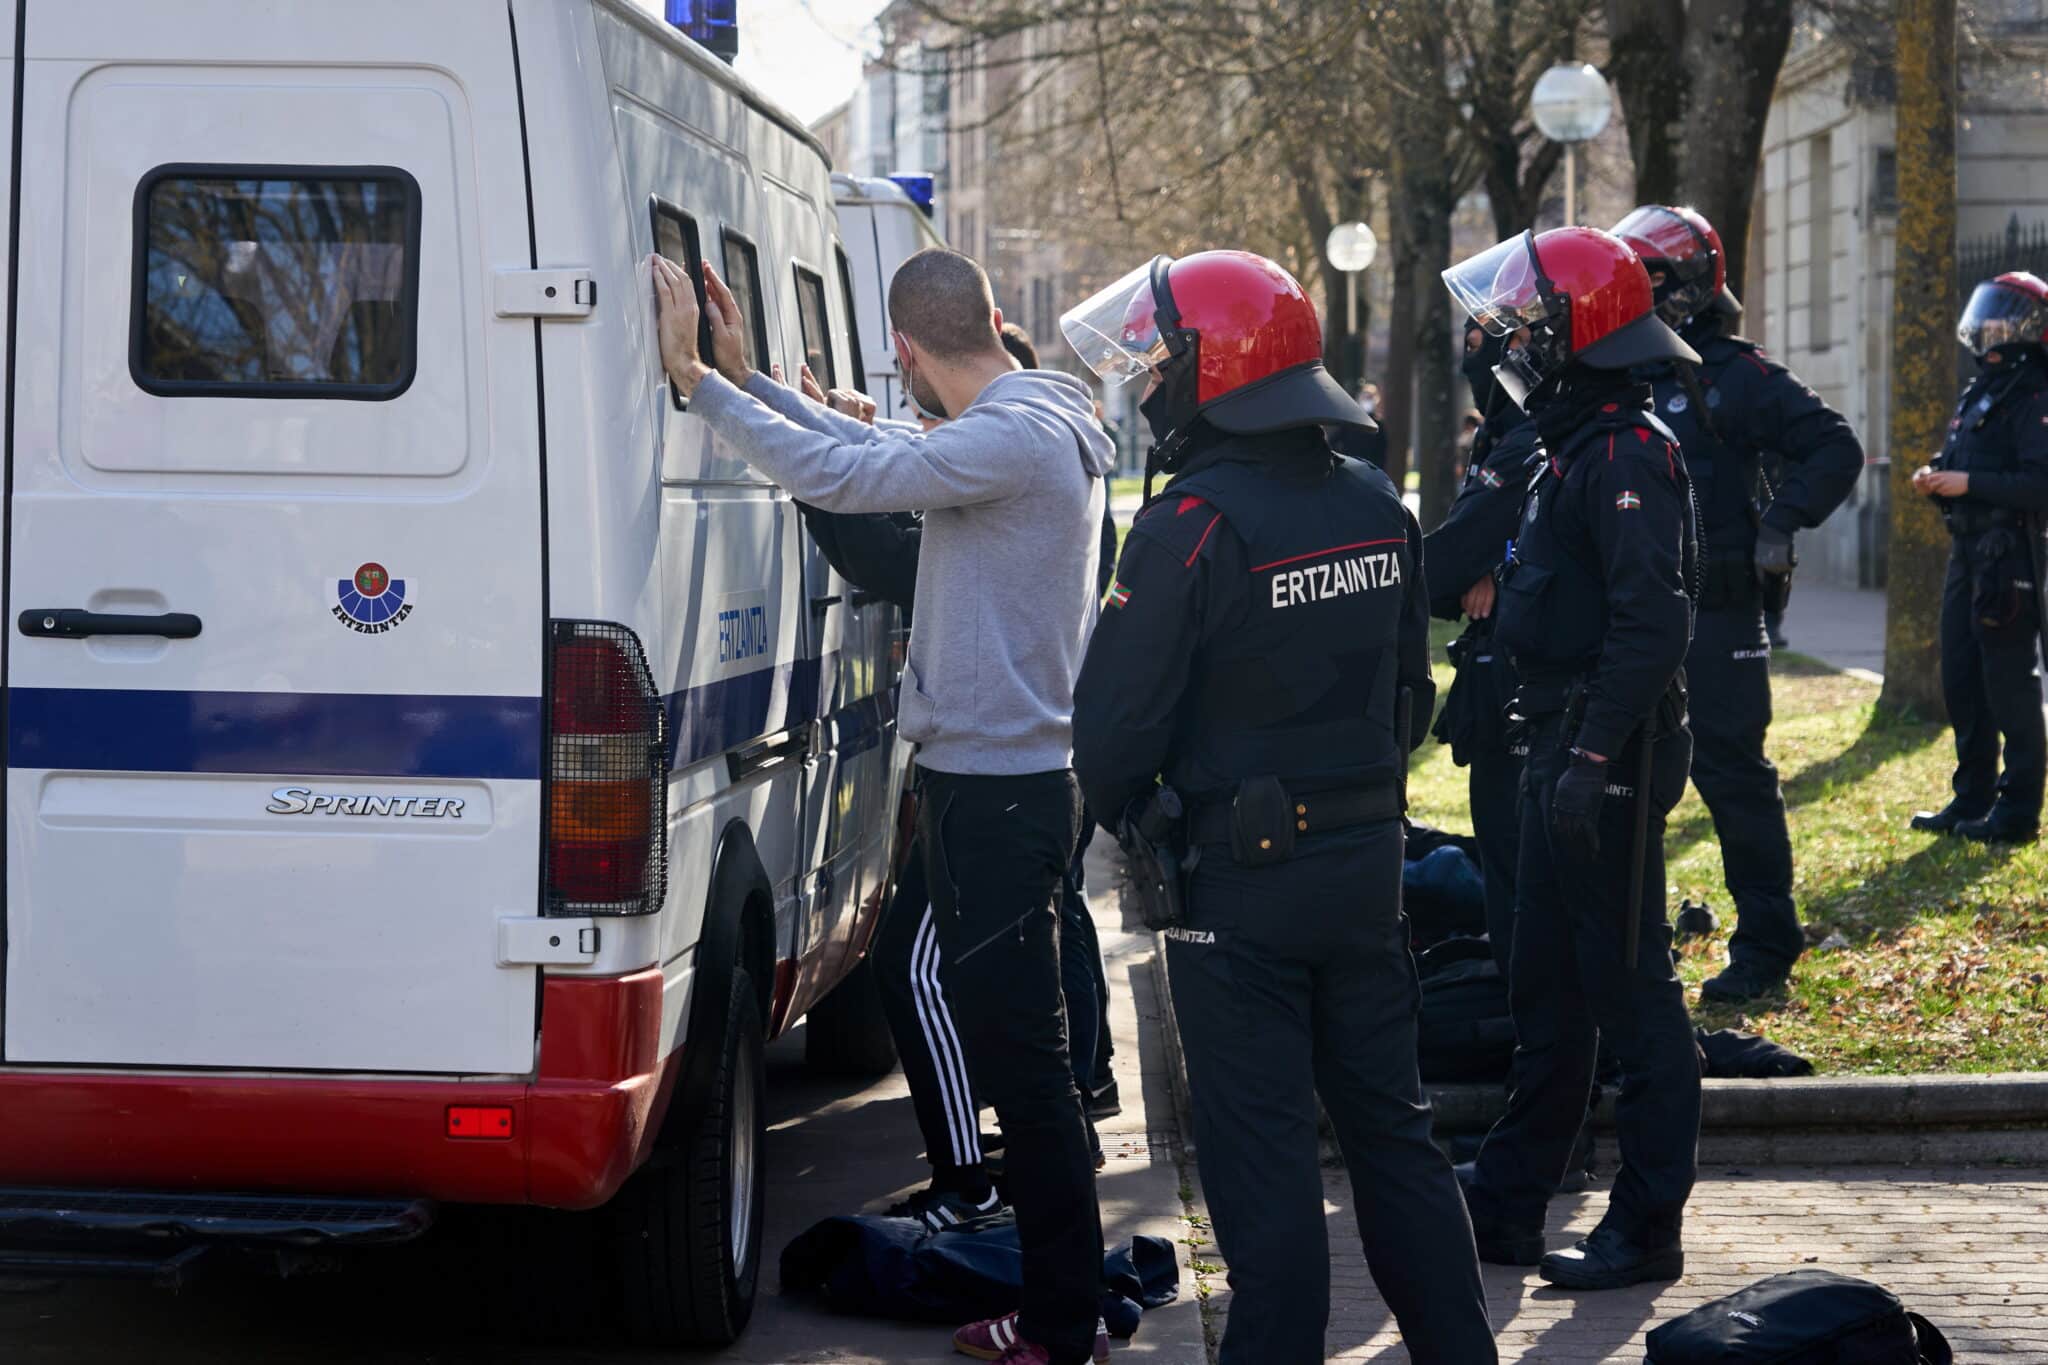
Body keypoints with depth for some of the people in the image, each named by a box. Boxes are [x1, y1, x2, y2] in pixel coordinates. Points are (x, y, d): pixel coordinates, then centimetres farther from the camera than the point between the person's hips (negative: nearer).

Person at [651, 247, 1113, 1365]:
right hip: (1008, 778, 11)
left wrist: (697, 381, -17)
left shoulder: (1016, 438, -18)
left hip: (996, 794, -11)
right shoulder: (1032, 427, 14)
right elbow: (874, 452, 25)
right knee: (1016, 1052, 16)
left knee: (1020, 1061, -6)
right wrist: (744, 380, 24)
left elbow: (837, 475, -23)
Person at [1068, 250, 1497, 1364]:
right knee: (1390, 1123, 15)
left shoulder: (1193, 527, -19)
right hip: (1365, 858, 7)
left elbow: (1118, 719, -15)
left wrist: (1120, 812, 4)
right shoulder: (1375, 508, 5)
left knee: (1260, 1148, 0)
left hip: (1241, 882, -7)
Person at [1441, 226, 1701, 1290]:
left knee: (1627, 988, -3)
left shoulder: (1627, 454, -17)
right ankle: (1507, 1203, 25)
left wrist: (1594, 758, -27)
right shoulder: (1576, 447, 15)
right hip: (1565, 750, 11)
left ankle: (1647, 1229, 4)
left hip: (1611, 759, -11)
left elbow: (1648, 623, -25)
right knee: (1547, 990, 16)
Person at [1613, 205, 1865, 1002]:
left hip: (1718, 618, -7)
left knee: (1733, 776, -3)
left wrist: (1782, 520, -17)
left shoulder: (1736, 375, -7)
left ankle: (1765, 947, 5)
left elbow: (1836, 449, -9)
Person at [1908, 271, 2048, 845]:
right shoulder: (1978, 391, 17)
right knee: (1962, 684, 13)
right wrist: (1936, 480, 5)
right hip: (1966, 553, 9)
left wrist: (1969, 483, -21)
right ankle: (1972, 801, 21)